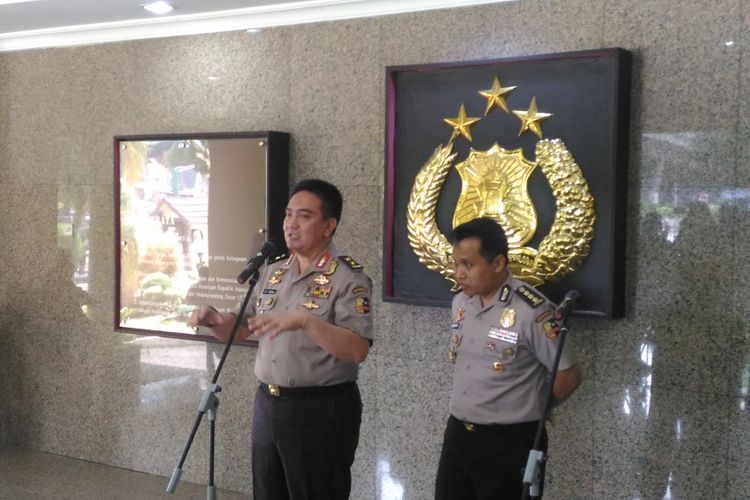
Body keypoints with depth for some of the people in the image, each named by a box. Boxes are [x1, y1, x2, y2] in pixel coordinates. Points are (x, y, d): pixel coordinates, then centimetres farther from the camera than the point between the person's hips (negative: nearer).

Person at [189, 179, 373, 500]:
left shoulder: (348, 278, -13)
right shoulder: (273, 273, 9)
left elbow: (357, 350, -24)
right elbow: (240, 329, 14)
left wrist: (304, 321, -34)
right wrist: (215, 320, -7)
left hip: (321, 411, -7)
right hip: (267, 405, 7)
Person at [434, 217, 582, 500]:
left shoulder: (531, 311, -19)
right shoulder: (460, 302, 3)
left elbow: (569, 375, -11)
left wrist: (527, 411, 3)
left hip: (510, 443, -6)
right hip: (457, 433, 6)